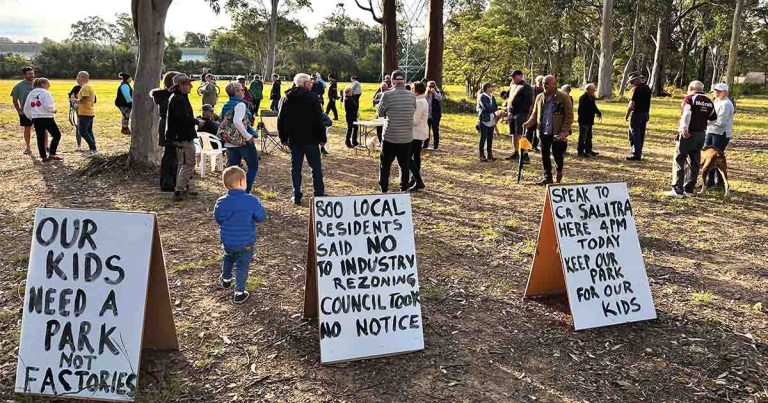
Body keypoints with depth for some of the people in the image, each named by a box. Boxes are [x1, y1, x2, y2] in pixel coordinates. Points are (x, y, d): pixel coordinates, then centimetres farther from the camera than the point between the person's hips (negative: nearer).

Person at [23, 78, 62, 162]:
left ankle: (43, 157, 13)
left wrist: (31, 117, 23)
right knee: (56, 135, 5)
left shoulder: (31, 94, 13)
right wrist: (53, 110, -1)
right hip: (46, 118, -6)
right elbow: (48, 106, -20)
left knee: (40, 138, 10)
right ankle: (52, 154, -2)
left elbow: (26, 109, 13)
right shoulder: (45, 93, -7)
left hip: (35, 119, 6)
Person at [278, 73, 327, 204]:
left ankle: (296, 196, 9)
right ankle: (319, 194, 5)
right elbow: (319, 120, -11)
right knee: (316, 167, 4)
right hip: (310, 139, -4)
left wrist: (283, 138, 16)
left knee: (296, 168, 9)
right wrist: (322, 138, -5)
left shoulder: (287, 99, 7)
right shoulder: (313, 98, -9)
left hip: (294, 139, 4)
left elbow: (281, 120, 10)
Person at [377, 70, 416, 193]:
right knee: (405, 166, 14)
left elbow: (379, 113, -1)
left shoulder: (387, 95, -13)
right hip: (407, 138, 3)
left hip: (390, 137, -3)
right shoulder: (412, 96, -2)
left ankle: (384, 191, 14)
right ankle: (404, 190, 21)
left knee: (385, 165, 11)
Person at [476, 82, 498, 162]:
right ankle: (482, 155, 4)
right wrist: (494, 107, -4)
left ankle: (490, 154, 15)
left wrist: (491, 108, -12)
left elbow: (495, 107, 7)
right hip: (484, 120, -6)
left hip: (491, 120, 6)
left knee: (490, 138, 8)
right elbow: (487, 108, -17)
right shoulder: (482, 97, -9)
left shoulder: (492, 97, 13)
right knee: (483, 138, -2)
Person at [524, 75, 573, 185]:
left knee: (557, 154, 2)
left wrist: (565, 131, -17)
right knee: (544, 155, 7)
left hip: (557, 133, -5)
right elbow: (535, 113, 18)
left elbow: (569, 116, -7)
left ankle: (559, 171, 31)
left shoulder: (563, 97, -6)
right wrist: (529, 123, -2)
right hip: (543, 132, 5)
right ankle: (547, 178, 18)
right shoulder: (540, 97, 10)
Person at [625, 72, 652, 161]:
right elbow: (647, 102, 15)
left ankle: (636, 154, -5)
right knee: (641, 134, 13)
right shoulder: (648, 88, 9)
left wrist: (626, 115, -10)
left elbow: (632, 104, -18)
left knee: (634, 134, -3)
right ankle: (639, 153, 19)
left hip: (637, 113, -8)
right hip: (646, 113, 8)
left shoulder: (637, 89, -17)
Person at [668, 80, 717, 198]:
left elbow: (687, 113, -24)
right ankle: (688, 189, 17)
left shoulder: (689, 98, -7)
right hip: (701, 135, 6)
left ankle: (677, 190, -5)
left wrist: (684, 127, -33)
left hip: (687, 134, -6)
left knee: (679, 162, -2)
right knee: (694, 163, 12)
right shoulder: (709, 102, 11)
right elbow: (713, 119, 13)